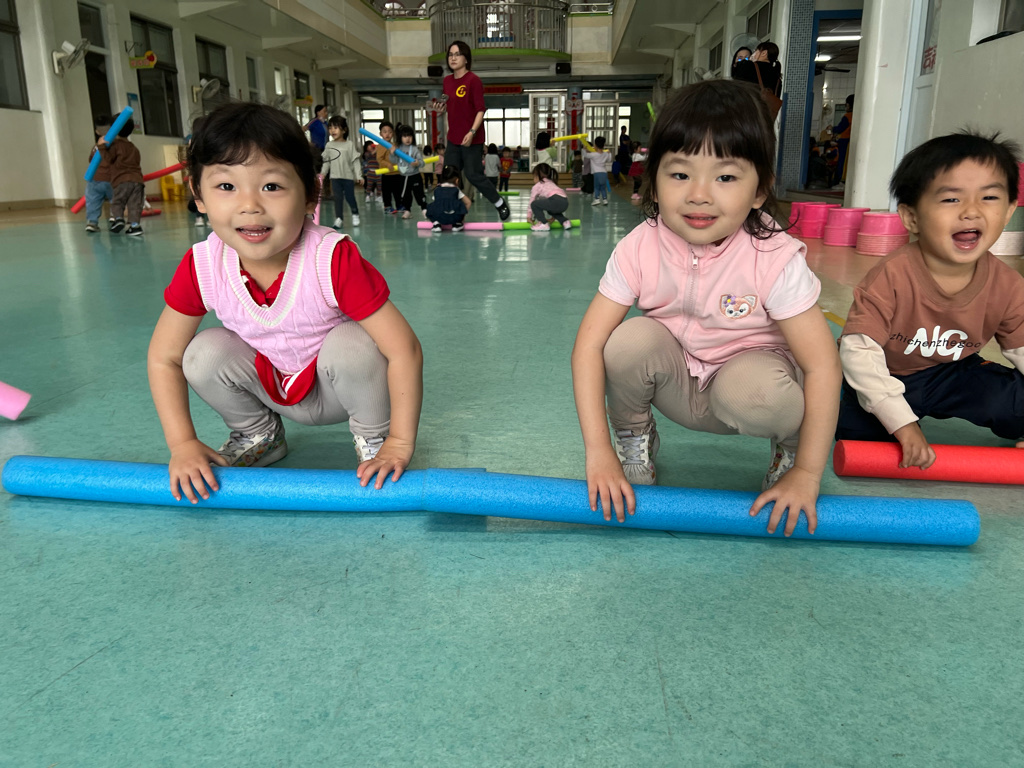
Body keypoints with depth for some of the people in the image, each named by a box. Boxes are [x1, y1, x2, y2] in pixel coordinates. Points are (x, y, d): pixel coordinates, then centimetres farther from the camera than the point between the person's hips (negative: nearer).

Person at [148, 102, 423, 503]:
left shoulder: (334, 260, -33)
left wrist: (399, 444, -28)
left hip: (335, 388, -3)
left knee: (350, 343, -33)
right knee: (204, 353, -20)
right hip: (270, 388, 3)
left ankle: (374, 437, -3)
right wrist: (182, 444, -14)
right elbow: (164, 357, -7)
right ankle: (258, 436, 9)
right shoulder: (201, 267, -21)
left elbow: (404, 350, -32)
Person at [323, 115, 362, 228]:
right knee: (337, 198, 0)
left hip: (348, 176, -2)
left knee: (349, 197, 2)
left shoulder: (350, 144, -3)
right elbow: (325, 161, 10)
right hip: (335, 177, 2)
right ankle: (339, 219, 4)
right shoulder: (329, 145, 5)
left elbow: (355, 161, -3)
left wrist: (359, 176, -7)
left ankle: (355, 214, 25)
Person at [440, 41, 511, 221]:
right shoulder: (447, 80, 9)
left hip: (472, 140, -7)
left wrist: (472, 132, -24)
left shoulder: (473, 80, -11)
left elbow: (480, 110, -15)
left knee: (473, 175, -5)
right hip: (453, 138, 7)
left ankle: (500, 204, 14)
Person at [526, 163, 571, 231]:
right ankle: (565, 222, 22)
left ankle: (544, 224, 2)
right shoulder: (552, 183, 36)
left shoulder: (537, 186, 16)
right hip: (565, 203, 8)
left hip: (555, 201, -8)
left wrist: (529, 216, 33)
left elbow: (531, 202, 21)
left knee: (534, 204, 5)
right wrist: (553, 217, 42)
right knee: (551, 209, 37)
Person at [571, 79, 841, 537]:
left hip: (750, 369, -2)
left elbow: (823, 366, -22)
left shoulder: (774, 259, -25)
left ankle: (789, 448, 2)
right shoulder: (639, 250, -20)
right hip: (678, 384, 2)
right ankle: (634, 441, 2)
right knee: (630, 340, -29)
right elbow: (589, 344, -21)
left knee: (756, 390, -37)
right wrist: (598, 452, -26)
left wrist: (807, 474, -20)